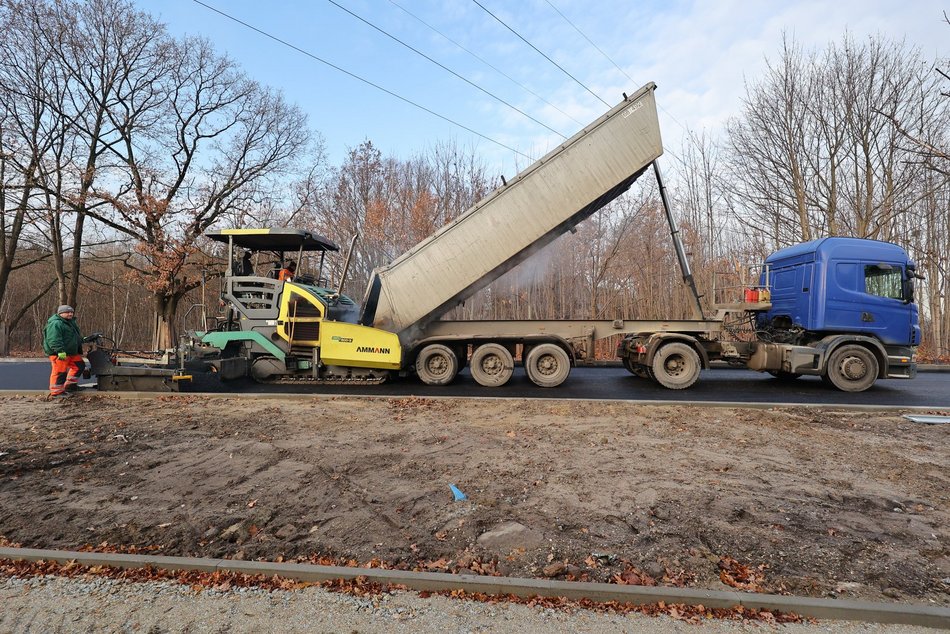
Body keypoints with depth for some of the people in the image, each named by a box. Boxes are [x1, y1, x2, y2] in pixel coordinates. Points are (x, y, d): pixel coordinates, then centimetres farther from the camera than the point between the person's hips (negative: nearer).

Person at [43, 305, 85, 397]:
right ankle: (56, 392, 0)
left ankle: (69, 385, 21)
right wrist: (60, 351, -30)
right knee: (60, 372, -7)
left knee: (79, 365, 13)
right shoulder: (55, 324, -15)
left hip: (72, 352, 10)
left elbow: (76, 337, 34)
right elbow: (54, 339, -25)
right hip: (58, 353, -10)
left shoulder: (71, 322, 19)